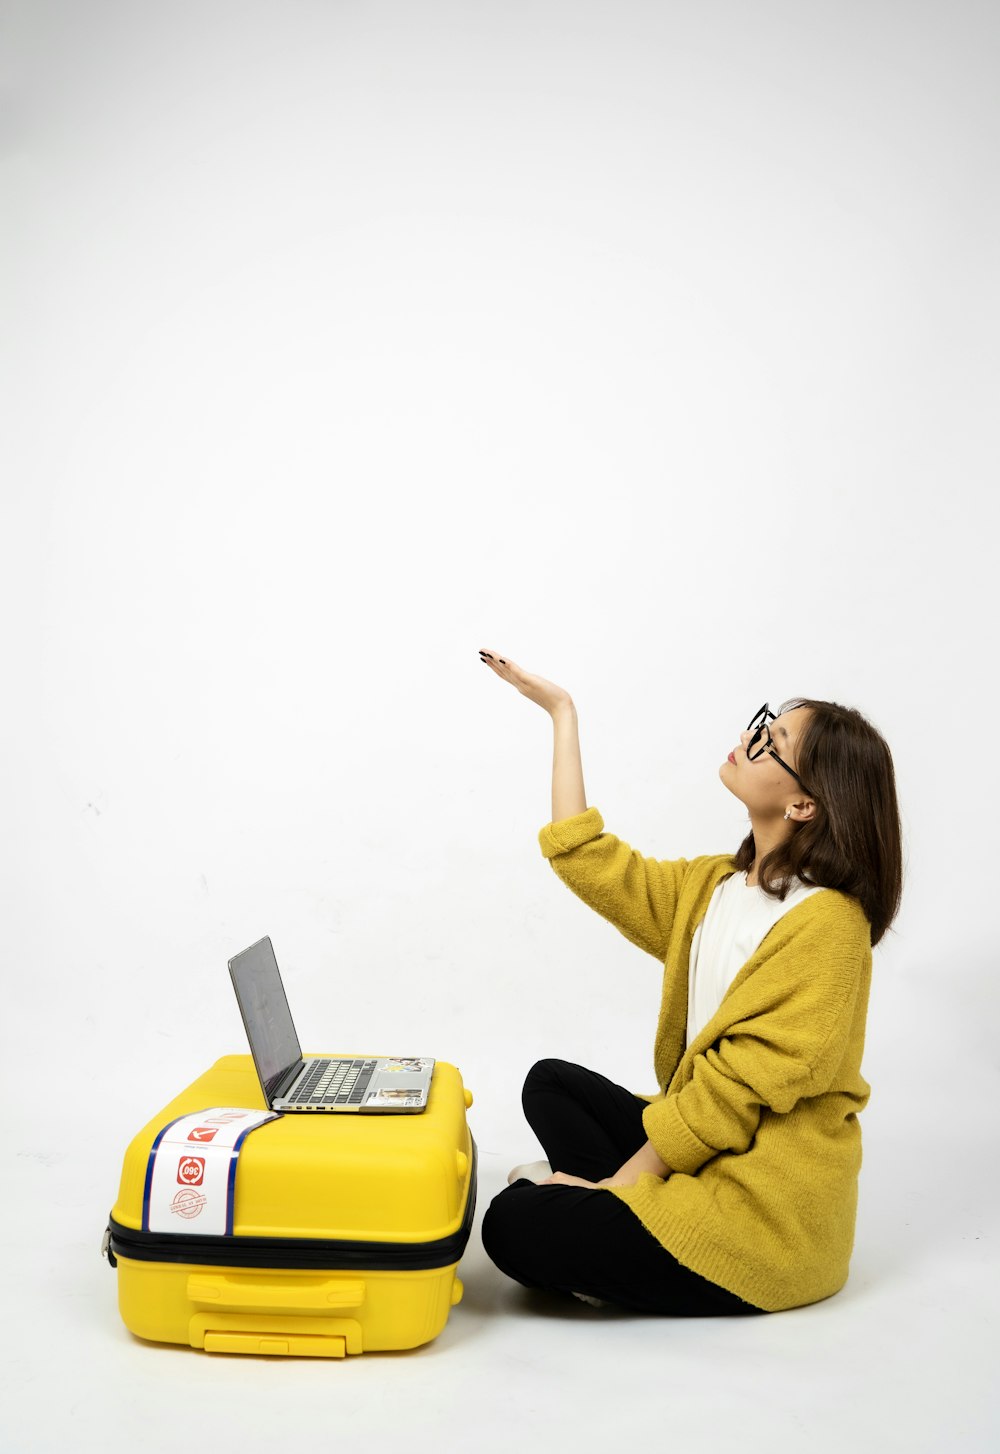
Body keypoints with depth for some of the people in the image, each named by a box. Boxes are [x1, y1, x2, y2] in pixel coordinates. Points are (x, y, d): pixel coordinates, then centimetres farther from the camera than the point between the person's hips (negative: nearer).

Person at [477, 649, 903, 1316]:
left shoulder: (827, 924, -22)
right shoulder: (717, 886, 5)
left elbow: (742, 1088, -23)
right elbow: (588, 861, 7)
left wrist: (618, 1180, -16)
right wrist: (561, 709, 10)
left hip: (766, 1212, -8)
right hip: (703, 1149, 9)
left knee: (513, 1226, -16)